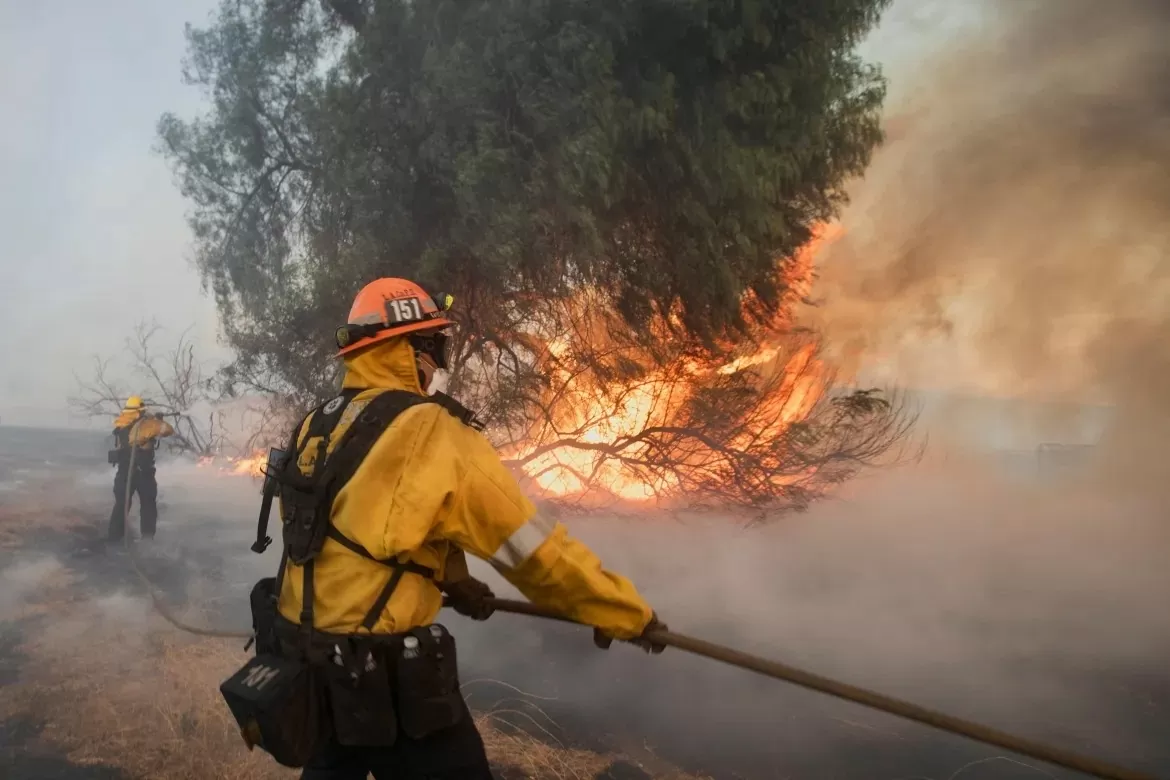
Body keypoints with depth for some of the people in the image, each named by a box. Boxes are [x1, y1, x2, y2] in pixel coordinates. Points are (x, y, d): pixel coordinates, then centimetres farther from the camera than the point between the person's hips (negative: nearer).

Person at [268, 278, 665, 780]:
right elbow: (531, 544, -16)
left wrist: (447, 581, 23)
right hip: (381, 671, -8)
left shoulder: (315, 427, 4)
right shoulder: (430, 432, -20)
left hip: (303, 653, 8)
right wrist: (629, 613, -6)